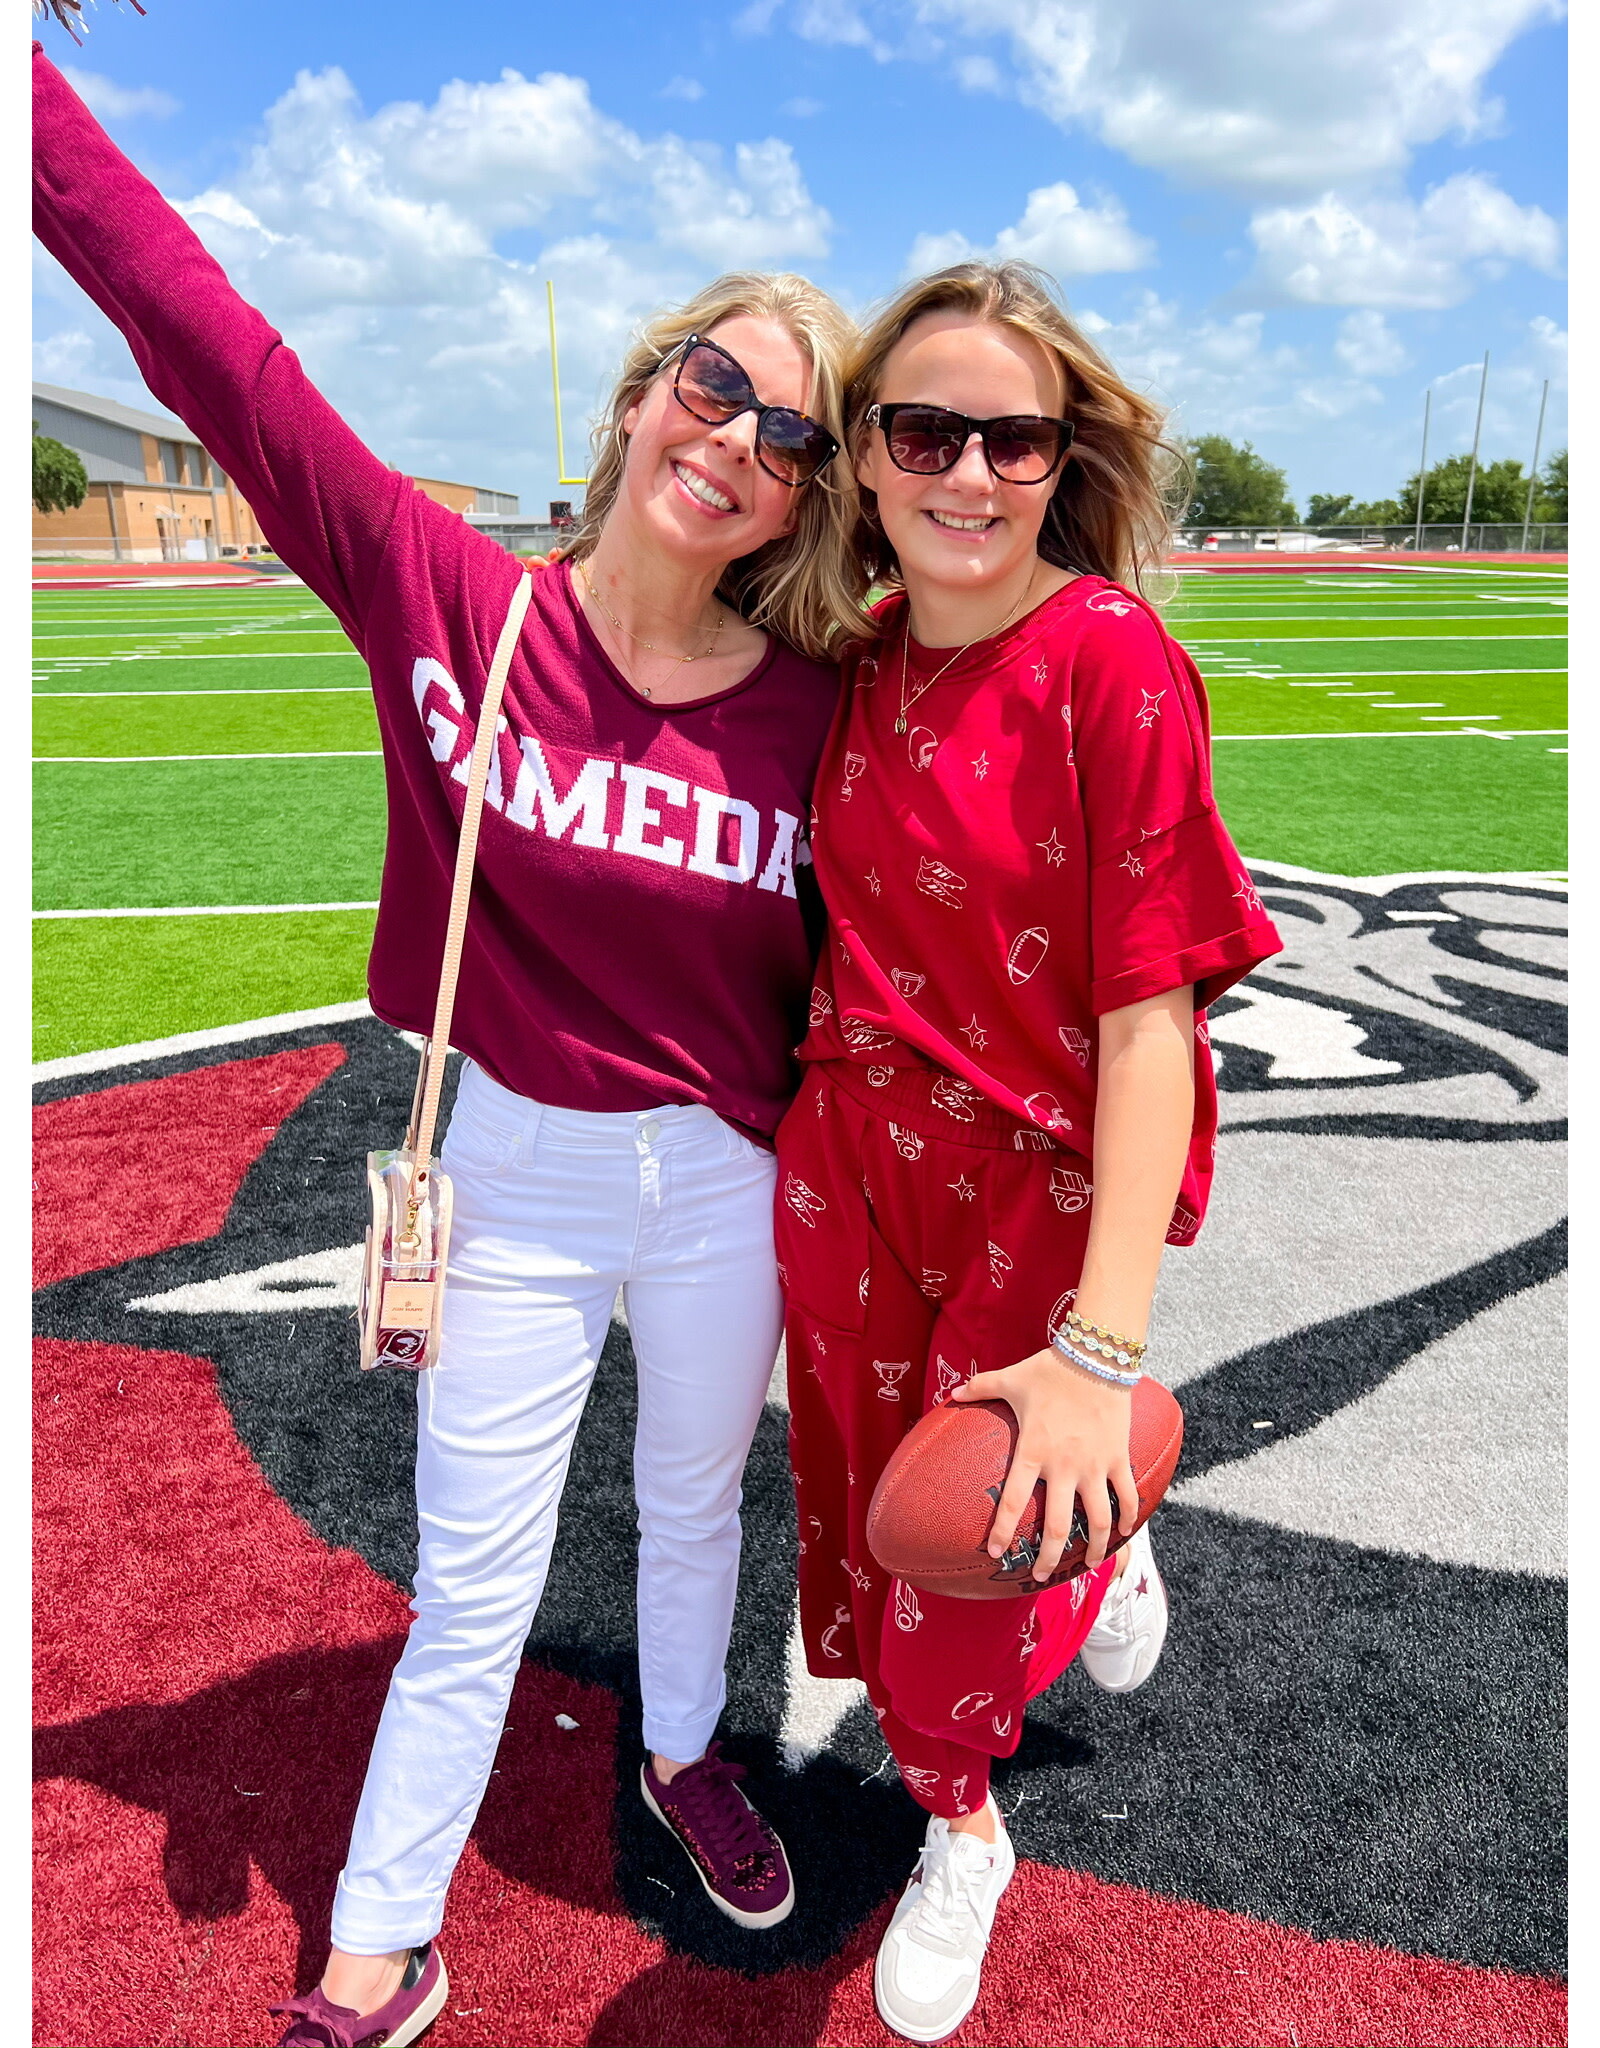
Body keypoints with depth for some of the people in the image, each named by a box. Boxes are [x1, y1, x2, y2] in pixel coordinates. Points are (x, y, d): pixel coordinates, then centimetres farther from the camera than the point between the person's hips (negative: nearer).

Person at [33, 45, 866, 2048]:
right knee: (472, 1588, 13)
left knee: (695, 1503, 25)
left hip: (728, 1182, 1)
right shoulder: (446, 600, -14)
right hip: (512, 1172, -1)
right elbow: (203, 334, -15)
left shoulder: (816, 713, -12)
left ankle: (681, 1754, 58)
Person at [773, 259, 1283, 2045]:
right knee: (876, 1508, 18)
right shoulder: (861, 667, 0)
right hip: (850, 1156, 5)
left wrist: (1102, 1344, -27)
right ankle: (958, 1831, 50)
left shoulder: (1116, 663, -18)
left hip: (1045, 1177, -5)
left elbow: (1150, 1013, -22)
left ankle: (1105, 1553, 50)